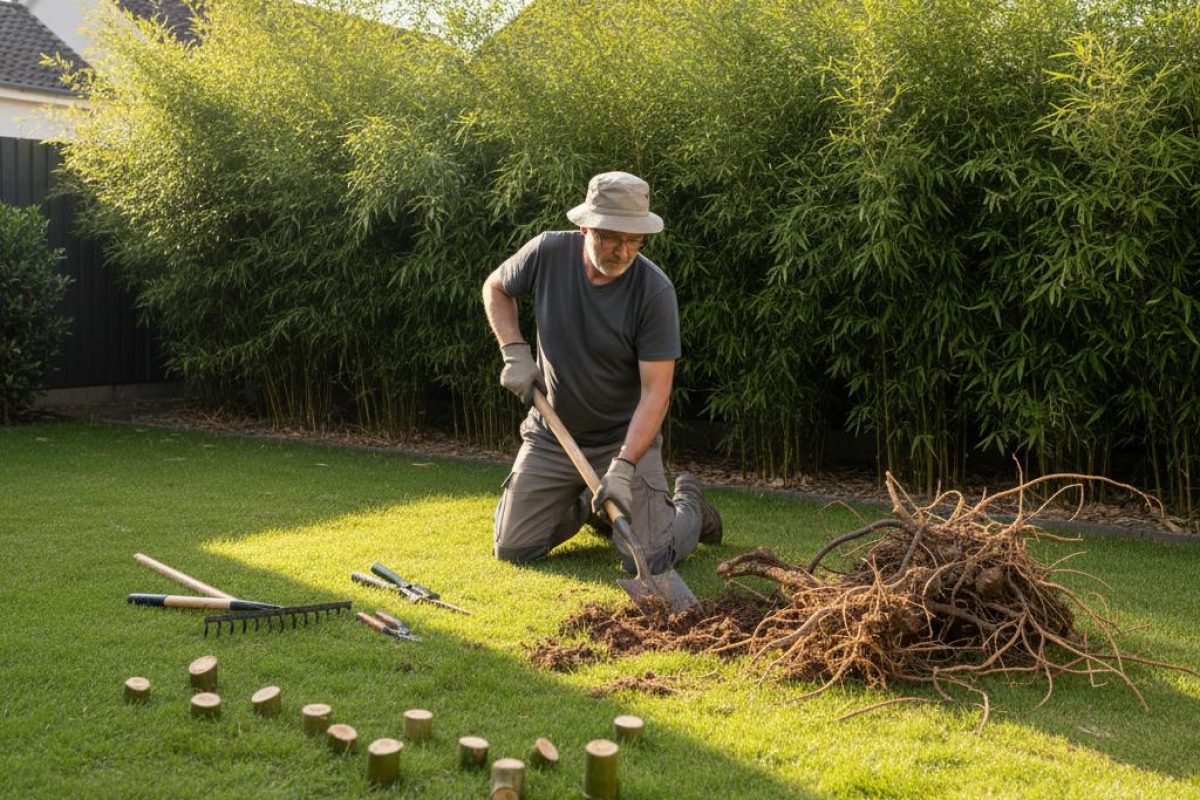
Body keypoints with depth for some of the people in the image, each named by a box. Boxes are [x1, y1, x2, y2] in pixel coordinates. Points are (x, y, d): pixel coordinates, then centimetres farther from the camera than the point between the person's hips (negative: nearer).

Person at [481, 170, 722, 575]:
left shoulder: (655, 291, -22)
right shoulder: (548, 252, -14)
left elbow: (655, 392, -21)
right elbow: (495, 288, 8)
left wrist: (623, 467, -31)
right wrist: (515, 352, -7)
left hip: (625, 437, -3)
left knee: (651, 560, -12)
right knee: (513, 550, 3)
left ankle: (687, 502, 22)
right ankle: (583, 505, 32)